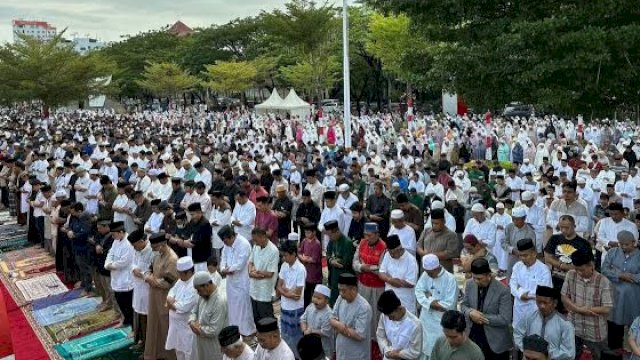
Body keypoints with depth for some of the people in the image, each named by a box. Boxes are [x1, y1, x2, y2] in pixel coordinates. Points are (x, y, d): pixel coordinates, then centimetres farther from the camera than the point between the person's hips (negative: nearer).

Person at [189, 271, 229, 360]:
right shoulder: (202, 296, 0)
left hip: (214, 348, -8)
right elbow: (194, 312, 9)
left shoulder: (220, 302, -28)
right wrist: (192, 323, -12)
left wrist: (199, 328, -14)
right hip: (201, 344, 8)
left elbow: (213, 331, -28)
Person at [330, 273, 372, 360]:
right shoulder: (341, 298, -3)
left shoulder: (364, 307, -25)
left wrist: (338, 327, -17)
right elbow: (332, 320, 3)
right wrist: (339, 324, -21)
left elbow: (359, 335, -26)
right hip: (341, 351, 7)